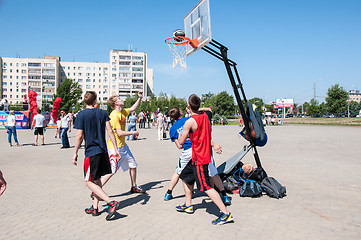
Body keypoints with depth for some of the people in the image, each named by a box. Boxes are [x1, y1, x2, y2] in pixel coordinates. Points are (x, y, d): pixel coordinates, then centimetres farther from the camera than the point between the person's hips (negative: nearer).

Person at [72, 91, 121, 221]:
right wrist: (116, 149, 4)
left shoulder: (82, 114, -7)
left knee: (89, 182, 0)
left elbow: (79, 136, -10)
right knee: (97, 179, 17)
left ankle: (111, 202, -13)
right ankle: (95, 208, 23)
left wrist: (75, 152, 0)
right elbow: (110, 131, 0)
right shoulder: (102, 113, 5)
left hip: (91, 152, -5)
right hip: (103, 151, 6)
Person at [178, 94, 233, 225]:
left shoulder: (190, 122, -19)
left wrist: (180, 135, 9)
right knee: (185, 176, 22)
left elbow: (181, 142, -11)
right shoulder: (205, 116, 5)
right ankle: (188, 205, 33)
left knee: (206, 187, -6)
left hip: (199, 158, -9)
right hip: (205, 154, 9)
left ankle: (226, 213, -4)